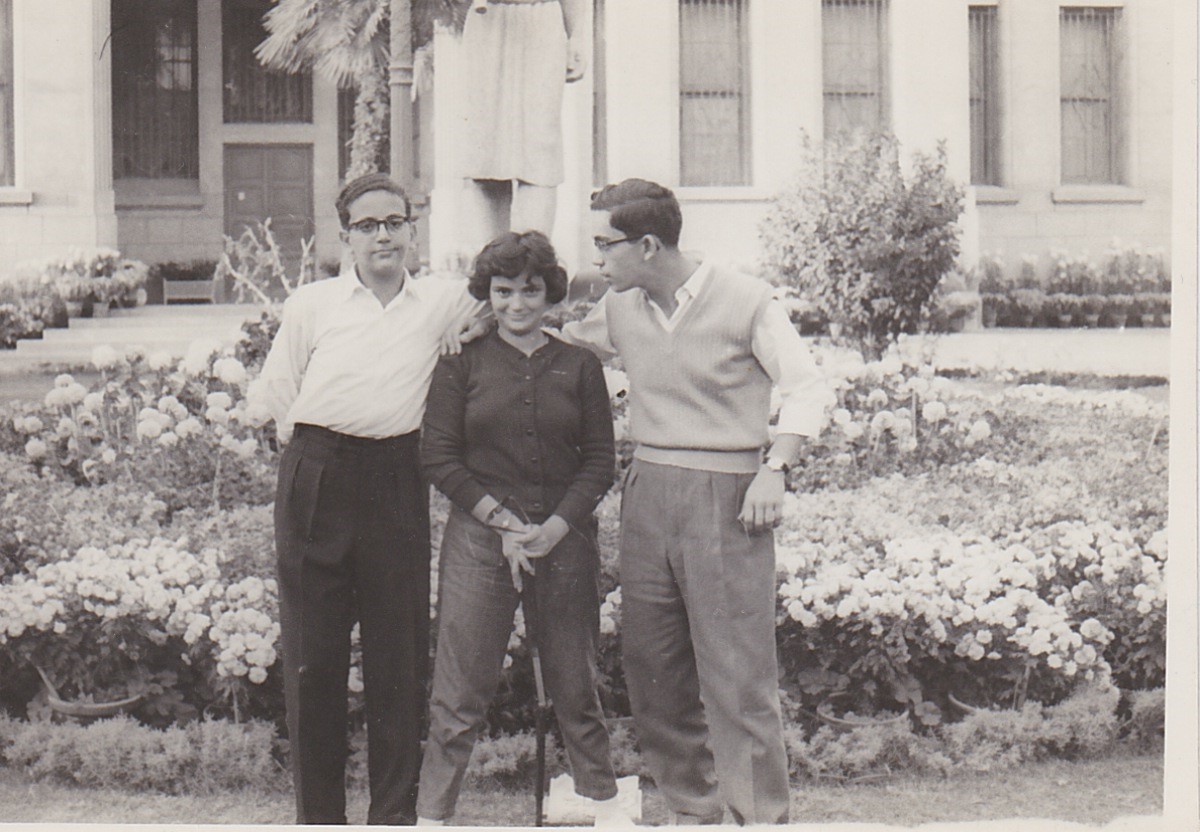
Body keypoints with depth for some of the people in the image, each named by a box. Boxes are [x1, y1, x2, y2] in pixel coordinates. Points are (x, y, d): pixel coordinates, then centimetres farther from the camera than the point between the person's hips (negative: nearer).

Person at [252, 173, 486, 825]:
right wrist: (308, 441, 5)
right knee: (311, 652, 1)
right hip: (316, 475, 0)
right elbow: (275, 392, 12)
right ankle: (317, 812, 12)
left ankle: (395, 810, 12)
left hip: (396, 479, 1)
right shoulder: (311, 304, 7)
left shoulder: (444, 301, 8)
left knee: (401, 651, 1)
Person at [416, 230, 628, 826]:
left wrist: (556, 526, -8)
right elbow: (439, 457, -1)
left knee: (574, 682, 10)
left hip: (564, 537, 2)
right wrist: (502, 520, -9)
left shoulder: (579, 364, 7)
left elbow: (600, 458, 5)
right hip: (480, 536, -1)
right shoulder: (462, 363, 3)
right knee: (460, 691, -2)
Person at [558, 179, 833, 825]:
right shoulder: (620, 309, 10)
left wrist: (774, 469, -13)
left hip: (724, 496, -6)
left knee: (737, 671, -7)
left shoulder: (745, 302, -6)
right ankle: (691, 808, 21)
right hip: (647, 491, 6)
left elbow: (808, 389, -1)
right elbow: (571, 338, 30)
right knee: (649, 666, 8)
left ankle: (760, 815, 1)